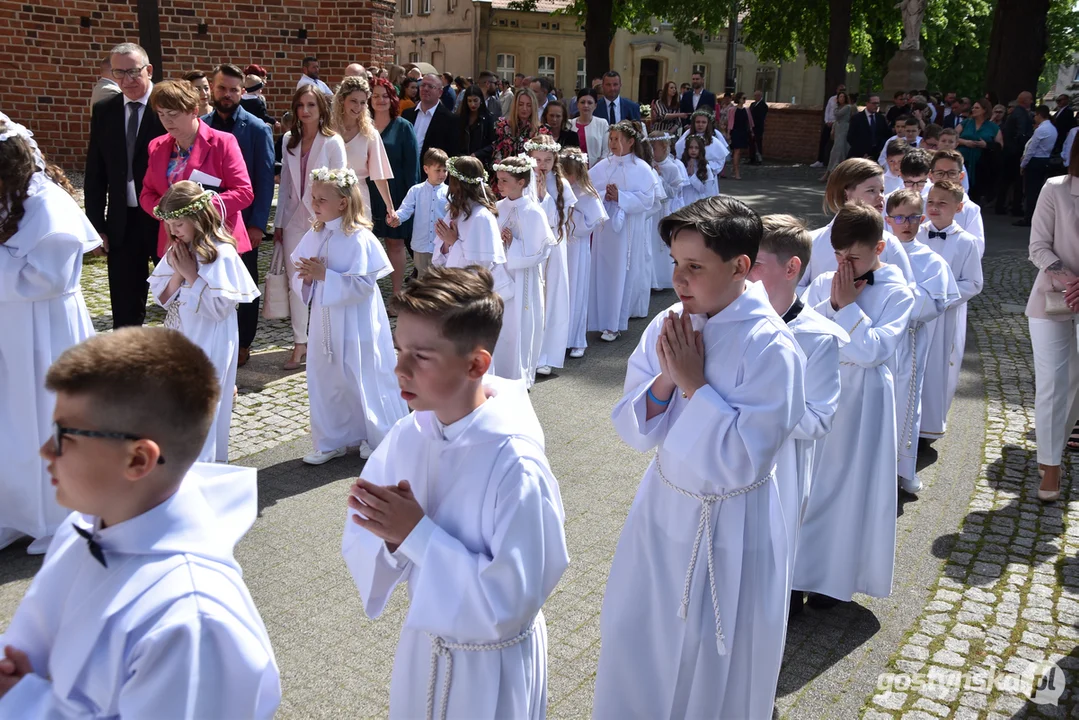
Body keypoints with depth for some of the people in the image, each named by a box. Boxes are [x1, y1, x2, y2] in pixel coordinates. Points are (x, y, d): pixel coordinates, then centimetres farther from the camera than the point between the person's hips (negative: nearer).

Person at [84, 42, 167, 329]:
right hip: (122, 222, 4)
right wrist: (96, 224, 3)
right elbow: (95, 173, 8)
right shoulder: (103, 111, 6)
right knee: (125, 308, 11)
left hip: (166, 218, -4)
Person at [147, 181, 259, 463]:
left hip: (209, 344, -8)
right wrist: (177, 273, -9)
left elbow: (219, 306, -21)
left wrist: (191, 274, -18)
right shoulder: (177, 251, 6)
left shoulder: (220, 254, -17)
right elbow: (162, 298, 7)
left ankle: (202, 462, 12)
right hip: (179, 342, 8)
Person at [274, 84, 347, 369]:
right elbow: (285, 184, 10)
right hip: (294, 219, 4)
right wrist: (278, 222, 9)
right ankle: (300, 344, 14)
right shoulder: (288, 140, 7)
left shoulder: (333, 142, -6)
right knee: (295, 283, 5)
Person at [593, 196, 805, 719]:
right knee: (636, 638, 20)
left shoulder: (770, 348, -22)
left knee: (714, 664, 13)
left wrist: (694, 383, -24)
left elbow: (743, 460, -25)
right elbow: (632, 430, -2)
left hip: (731, 527, -5)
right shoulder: (668, 327, -5)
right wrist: (666, 378, -19)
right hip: (662, 506, 6)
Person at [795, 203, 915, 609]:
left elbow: (874, 350, -17)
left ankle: (834, 577, 19)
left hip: (863, 401, -4)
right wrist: (831, 304, -15)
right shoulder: (823, 284, 4)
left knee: (849, 486, 4)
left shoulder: (897, 294, -8)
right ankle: (802, 566, 27)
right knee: (807, 480, 10)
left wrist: (849, 306, -17)